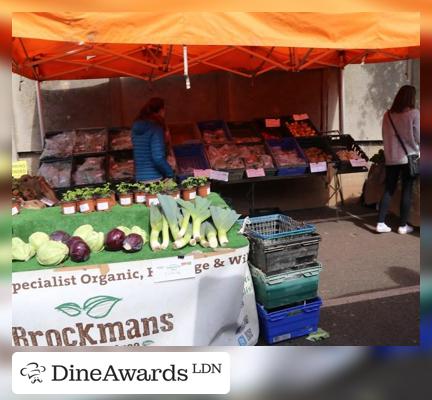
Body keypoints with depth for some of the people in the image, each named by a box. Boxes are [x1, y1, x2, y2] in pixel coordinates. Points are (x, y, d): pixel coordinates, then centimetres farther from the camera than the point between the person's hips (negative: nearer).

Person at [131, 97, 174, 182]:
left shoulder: (136, 127, 10)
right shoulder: (156, 128, -12)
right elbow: (158, 158, -20)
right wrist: (171, 174, -9)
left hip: (139, 177, 7)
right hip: (154, 178, -7)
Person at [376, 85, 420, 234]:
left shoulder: (388, 114, 3)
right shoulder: (414, 114, -9)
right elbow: (418, 137, -6)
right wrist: (418, 151, 11)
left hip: (391, 158, 4)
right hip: (409, 157, -4)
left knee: (388, 190, 9)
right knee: (407, 191, 5)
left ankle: (381, 223, 5)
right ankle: (403, 225, 10)